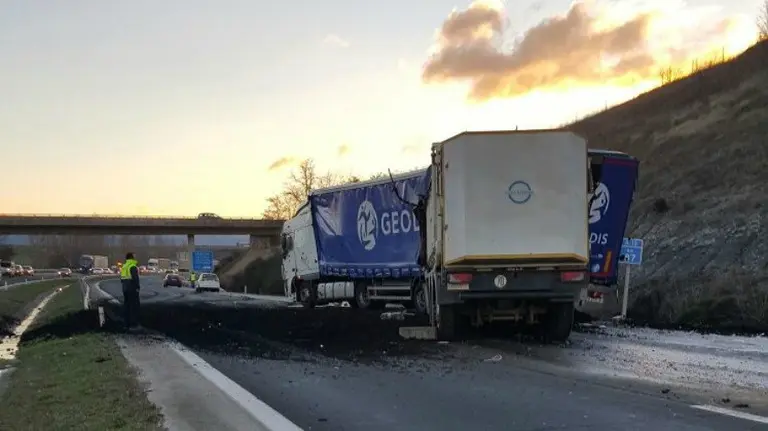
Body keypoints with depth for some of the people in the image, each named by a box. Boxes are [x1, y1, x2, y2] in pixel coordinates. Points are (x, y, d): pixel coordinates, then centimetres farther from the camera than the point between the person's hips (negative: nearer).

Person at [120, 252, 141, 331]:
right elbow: (135, 278, -22)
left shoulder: (124, 266, 13)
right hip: (132, 289, -8)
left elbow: (122, 279, 15)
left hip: (125, 289, 8)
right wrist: (138, 287, -14)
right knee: (134, 306, -5)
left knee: (127, 306, 10)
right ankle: (133, 325, -7)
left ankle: (127, 324, 10)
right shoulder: (133, 266, -13)